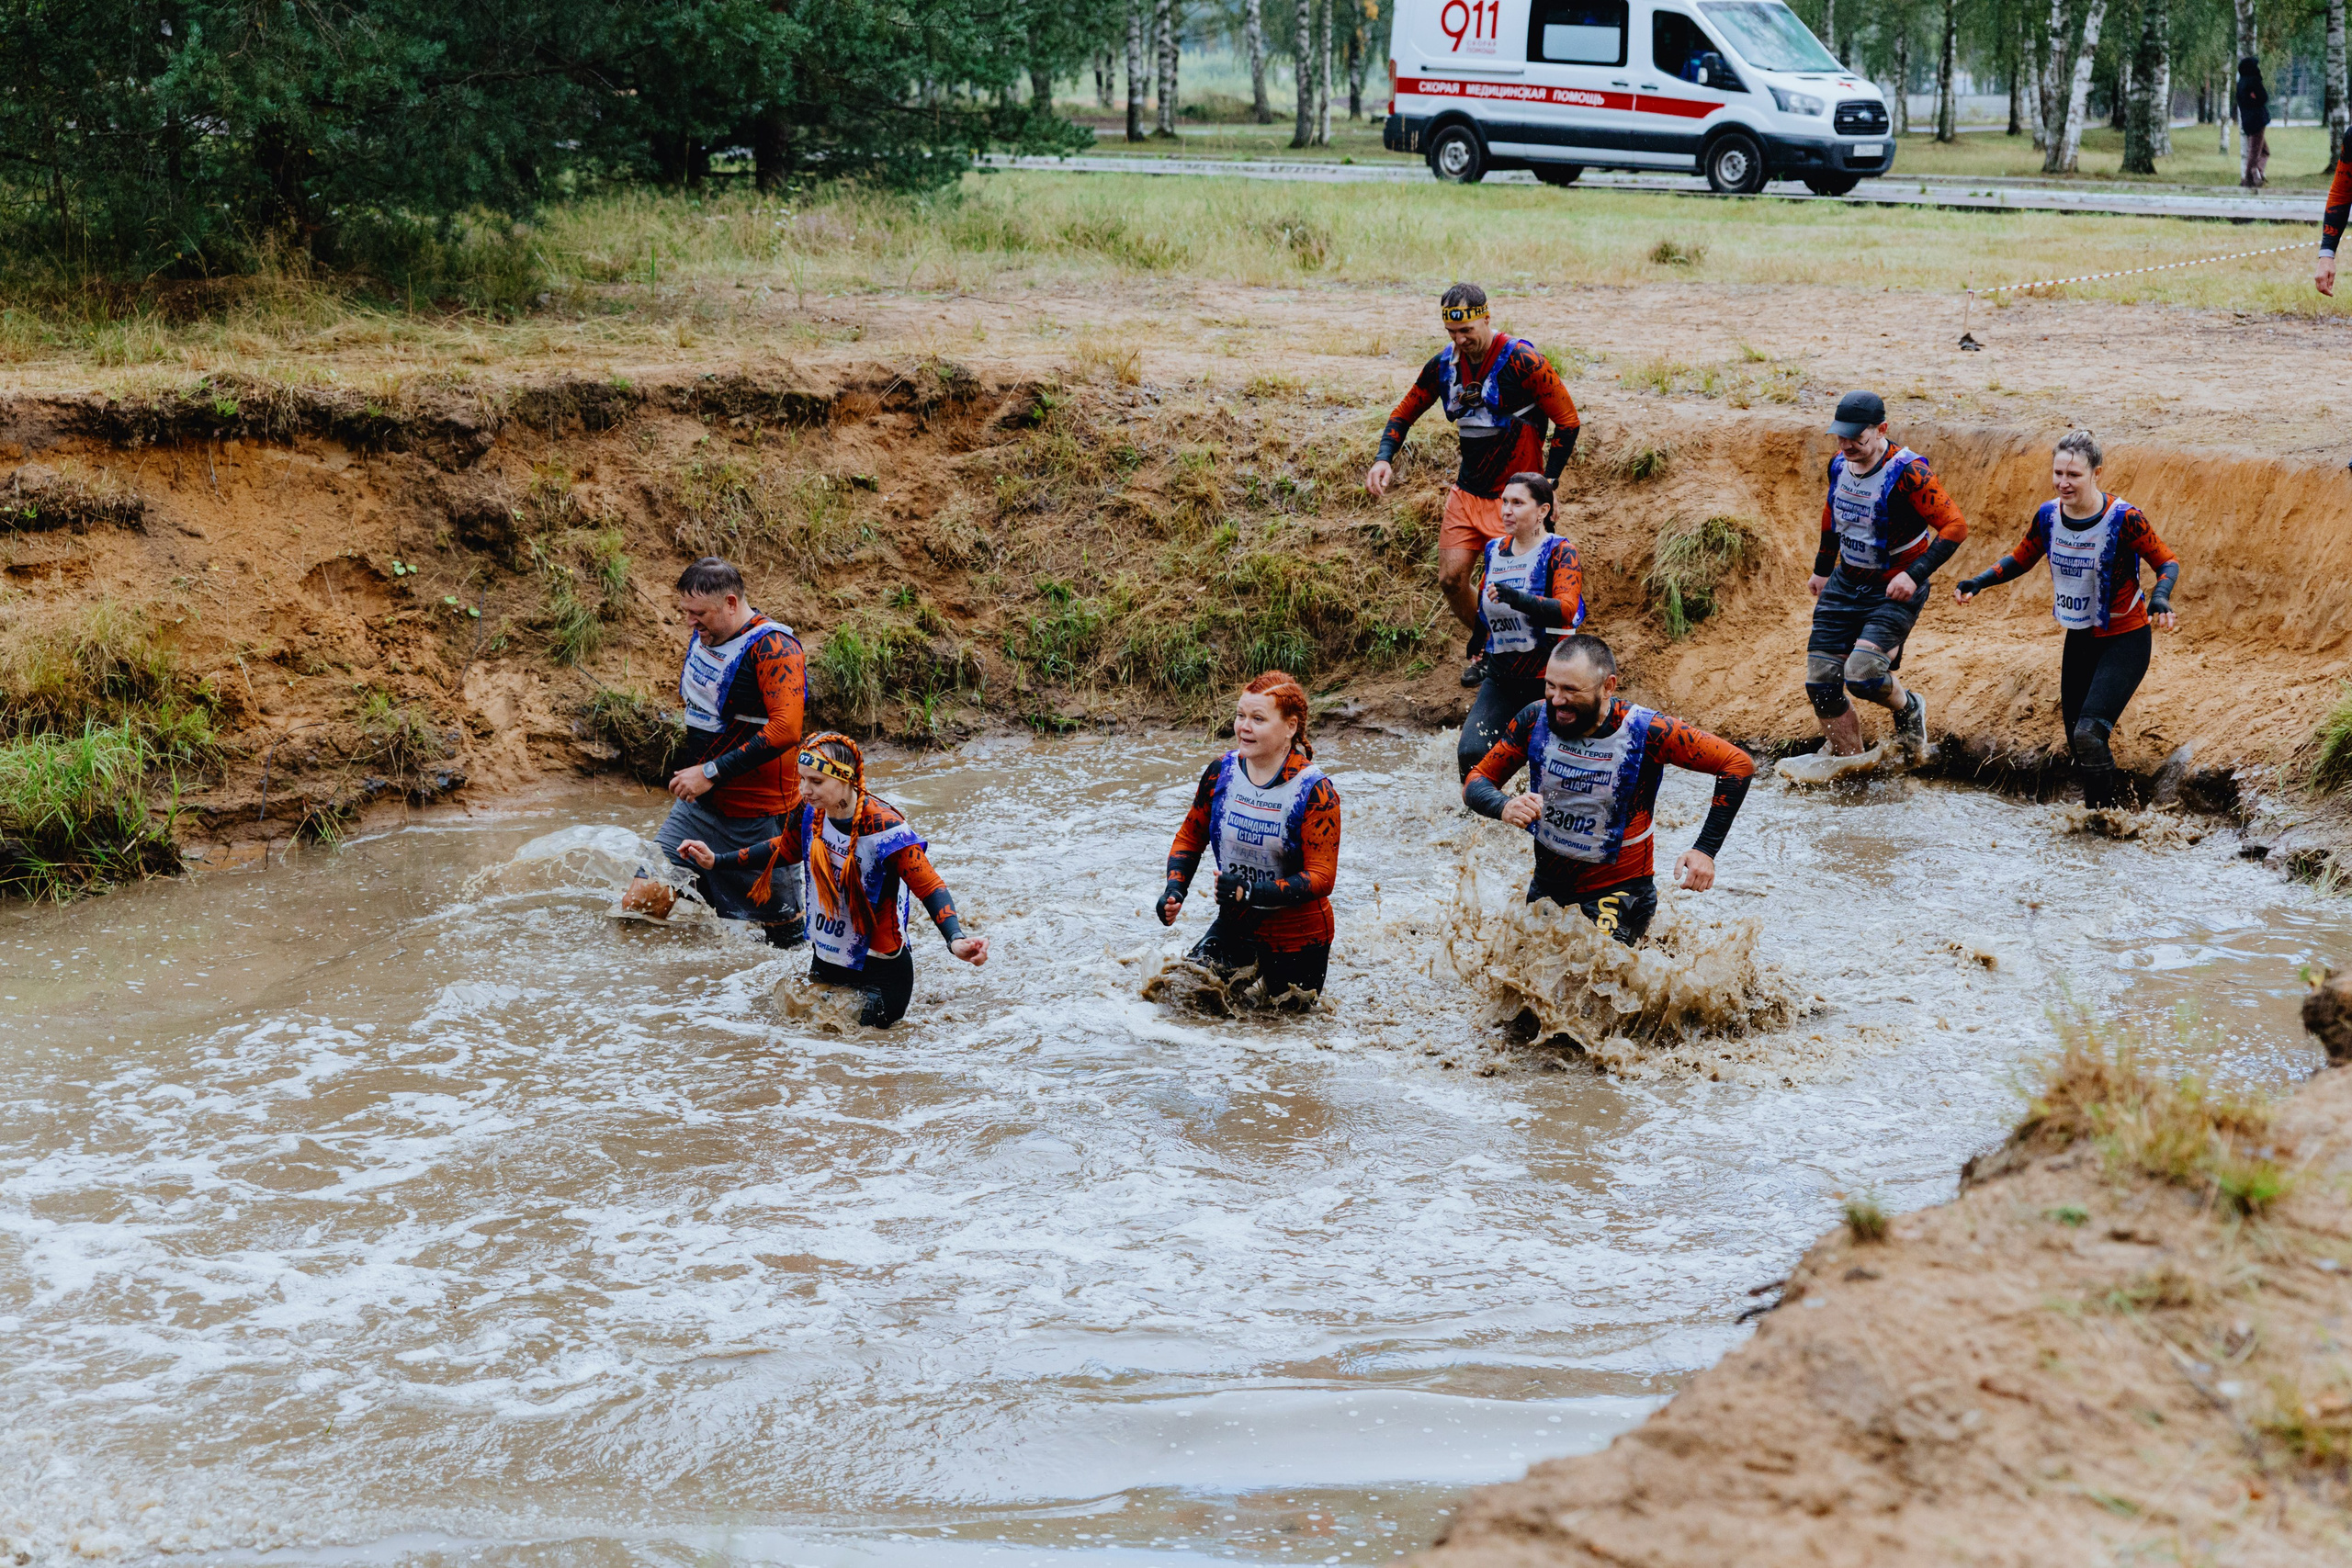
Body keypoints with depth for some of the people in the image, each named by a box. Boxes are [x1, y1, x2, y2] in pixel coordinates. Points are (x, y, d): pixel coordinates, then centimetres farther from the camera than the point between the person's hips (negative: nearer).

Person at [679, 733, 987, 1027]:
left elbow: (929, 888, -25)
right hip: (824, 962, 7)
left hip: (879, 973, -7)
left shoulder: (884, 828, -27)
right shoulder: (808, 811, -8)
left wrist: (955, 939, -42)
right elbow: (785, 850, 14)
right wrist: (717, 861, 12)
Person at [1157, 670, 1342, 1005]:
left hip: (1296, 936, -4)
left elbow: (1321, 878, -24)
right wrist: (1174, 889, -12)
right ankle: (1249, 966, 24)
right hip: (1235, 925, 4)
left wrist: (1251, 892, -35)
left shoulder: (1315, 792, -22)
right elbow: (1190, 838, 6)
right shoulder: (1222, 773, -9)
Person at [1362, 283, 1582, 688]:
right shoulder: (1444, 364, 0)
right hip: (1467, 491, 6)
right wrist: (1384, 458, -4)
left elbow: (1567, 421, -11)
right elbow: (1405, 411, 14)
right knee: (1451, 579, 2)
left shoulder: (1523, 362, -17)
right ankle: (1484, 650, 26)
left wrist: (1545, 485, -13)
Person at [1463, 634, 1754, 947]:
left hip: (1618, 886, -4)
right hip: (1547, 883, 4)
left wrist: (1706, 850, -22)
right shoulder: (1536, 719, -13)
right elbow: (1476, 783, -5)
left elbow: (1739, 765, -16)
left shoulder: (1644, 731, -22)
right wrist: (1504, 807, -29)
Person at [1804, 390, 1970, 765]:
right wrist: (1822, 568, 28)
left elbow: (1955, 526, -20)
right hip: (1845, 585, 7)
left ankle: (1908, 710, 9)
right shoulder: (1840, 465, 0)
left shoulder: (1907, 473, -21)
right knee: (1820, 685, -1)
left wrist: (1915, 575, -28)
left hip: (1894, 591, -7)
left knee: (1862, 676, -24)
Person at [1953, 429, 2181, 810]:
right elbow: (2021, 559, 13)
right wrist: (1979, 582, -3)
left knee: (2088, 735, -21)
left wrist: (2160, 596, -31)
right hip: (2079, 639, 6)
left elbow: (2167, 562, -10)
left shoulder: (2123, 518, -20)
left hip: (2125, 640, -6)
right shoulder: (2048, 516, -4)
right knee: (2077, 746, 10)